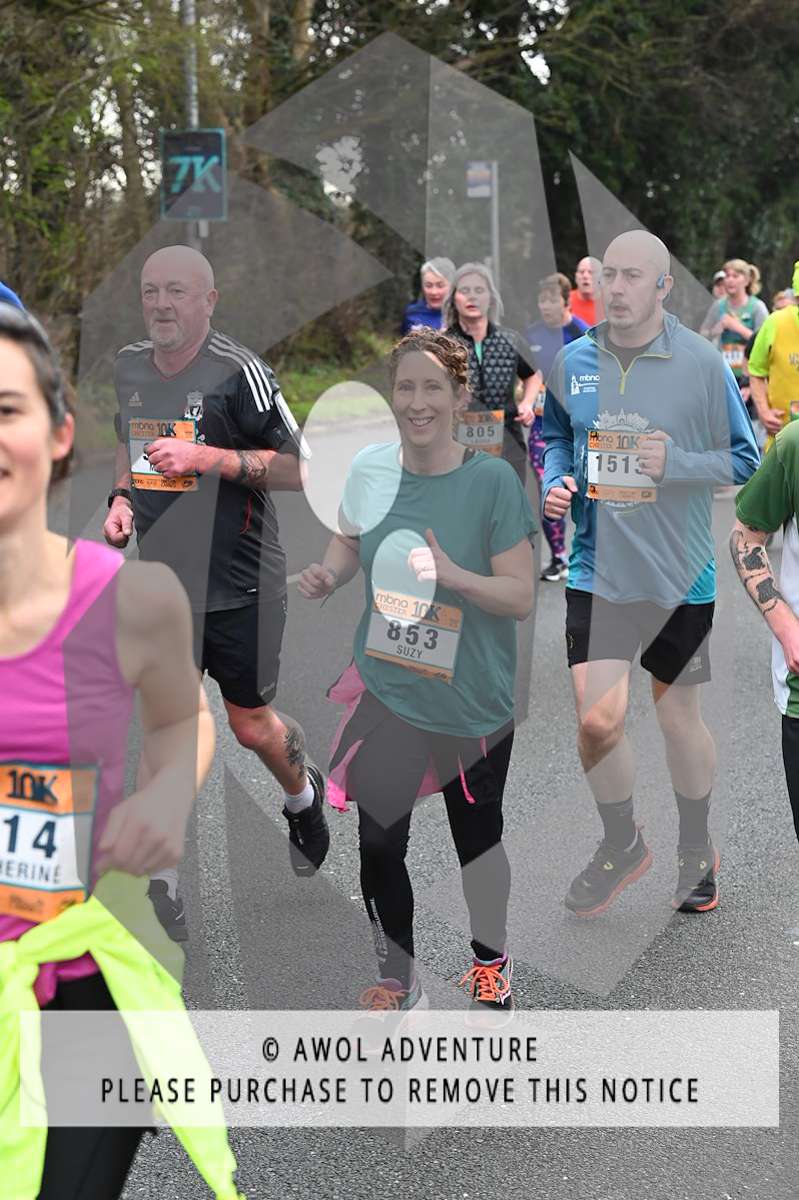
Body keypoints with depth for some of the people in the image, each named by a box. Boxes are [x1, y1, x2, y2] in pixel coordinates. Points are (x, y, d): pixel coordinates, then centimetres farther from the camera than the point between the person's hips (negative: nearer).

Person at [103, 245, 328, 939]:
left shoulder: (237, 371, -14)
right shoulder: (127, 367, 6)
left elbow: (301, 468, -16)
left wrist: (208, 456, -23)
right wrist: (123, 497, 5)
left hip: (239, 586, -4)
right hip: (160, 578, 5)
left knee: (252, 725, 8)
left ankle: (303, 795, 42)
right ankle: (165, 875, 17)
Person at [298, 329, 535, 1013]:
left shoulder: (492, 480, -17)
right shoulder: (371, 469, -6)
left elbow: (521, 597, -16)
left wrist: (455, 576, -33)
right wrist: (327, 576, -8)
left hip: (472, 701, -2)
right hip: (386, 691, 2)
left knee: (477, 833, 18)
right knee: (379, 845, 5)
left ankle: (491, 958, 45)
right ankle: (398, 979, 30)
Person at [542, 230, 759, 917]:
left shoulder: (703, 363, -9)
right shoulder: (574, 361, 0)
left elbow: (744, 459, -3)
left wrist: (676, 463, -19)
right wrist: (557, 482, -5)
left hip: (681, 573, -2)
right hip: (599, 569, 2)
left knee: (679, 718, 12)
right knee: (597, 720, -7)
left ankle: (696, 851, 36)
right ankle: (622, 845, 21)